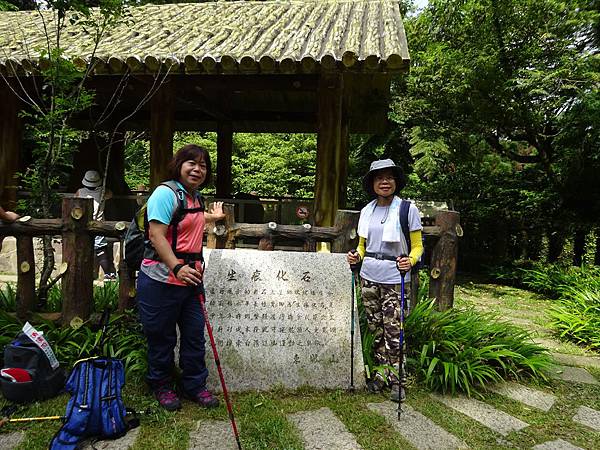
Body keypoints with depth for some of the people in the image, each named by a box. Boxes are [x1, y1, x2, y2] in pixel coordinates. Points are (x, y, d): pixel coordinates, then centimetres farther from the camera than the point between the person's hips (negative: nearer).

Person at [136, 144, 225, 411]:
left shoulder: (195, 197, 12)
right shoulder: (166, 193, -14)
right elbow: (156, 235, -22)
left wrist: (211, 217, 39)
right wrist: (177, 268, -30)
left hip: (190, 278, 8)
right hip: (162, 280, -7)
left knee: (194, 333, 13)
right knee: (162, 336, 10)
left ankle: (195, 385, 30)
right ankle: (161, 386, 32)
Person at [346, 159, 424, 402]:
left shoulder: (408, 209, -6)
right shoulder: (366, 211, 7)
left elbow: (417, 246, -3)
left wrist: (410, 261, -23)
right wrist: (357, 256, -5)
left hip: (395, 279, -4)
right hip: (369, 277, 5)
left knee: (393, 332, -2)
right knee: (375, 330, 13)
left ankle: (396, 380, 16)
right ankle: (381, 374, 29)